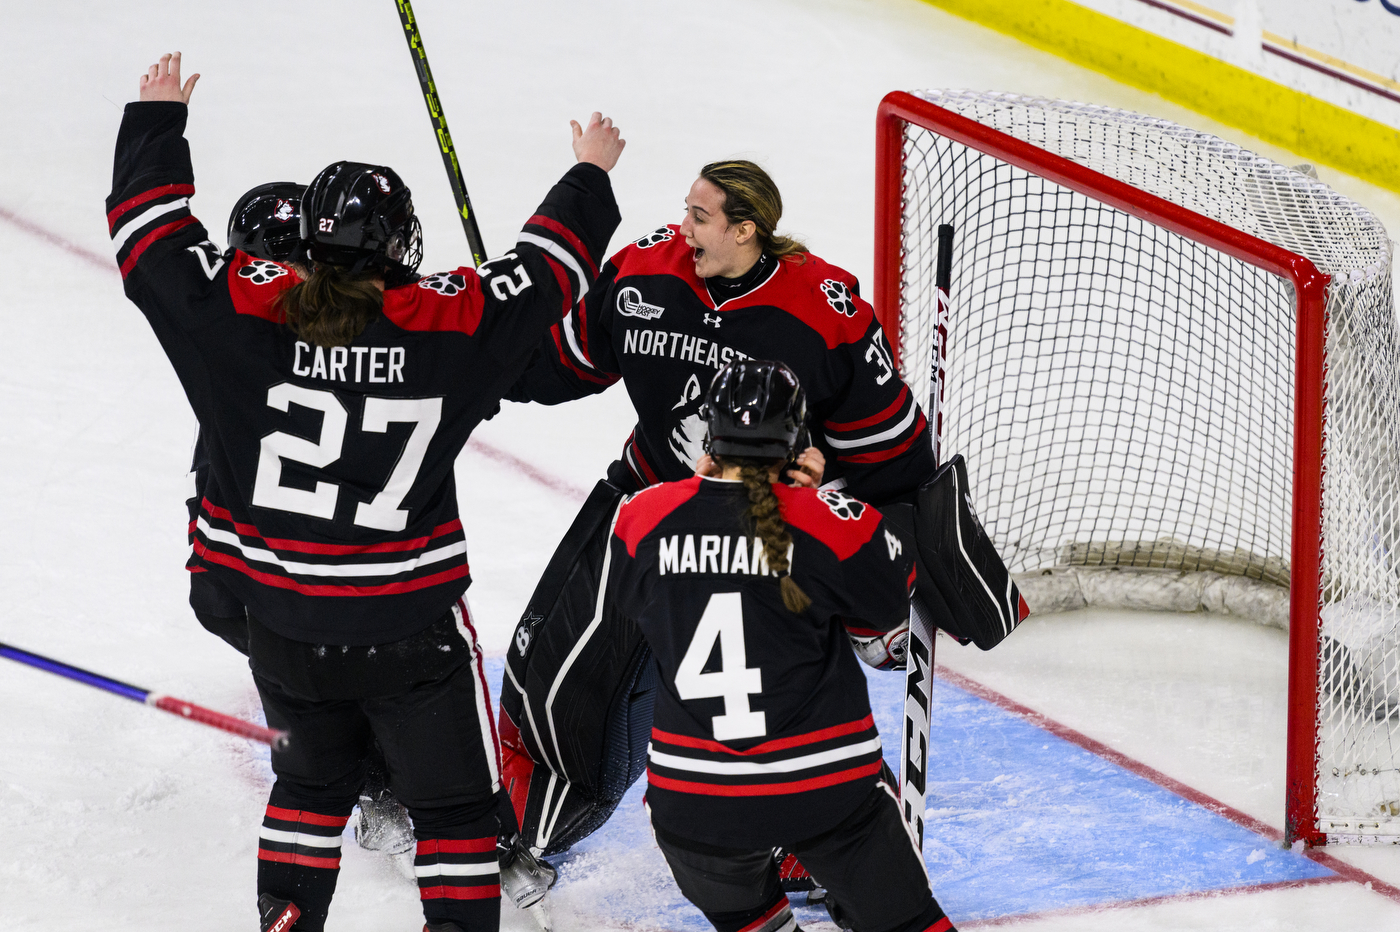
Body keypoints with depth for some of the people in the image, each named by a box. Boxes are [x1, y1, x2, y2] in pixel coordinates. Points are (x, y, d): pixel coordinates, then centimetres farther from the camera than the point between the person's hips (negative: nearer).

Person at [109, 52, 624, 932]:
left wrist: (157, 119, 16)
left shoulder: (244, 310, -13)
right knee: (454, 798, 11)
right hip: (411, 628, -3)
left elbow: (151, 234, 0)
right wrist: (591, 175, 22)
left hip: (282, 620, 3)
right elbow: (550, 267, 3)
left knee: (317, 774, 26)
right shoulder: (452, 322, -13)